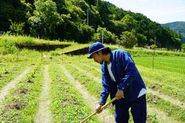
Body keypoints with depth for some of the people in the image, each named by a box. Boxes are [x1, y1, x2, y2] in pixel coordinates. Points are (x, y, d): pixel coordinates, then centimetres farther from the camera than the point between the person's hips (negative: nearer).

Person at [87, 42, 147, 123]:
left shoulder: (121, 54, -19)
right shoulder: (104, 66, 3)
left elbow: (132, 72, -26)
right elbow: (106, 85, 3)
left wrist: (121, 88, -25)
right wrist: (101, 103, -6)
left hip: (136, 92, -6)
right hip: (121, 96, 7)